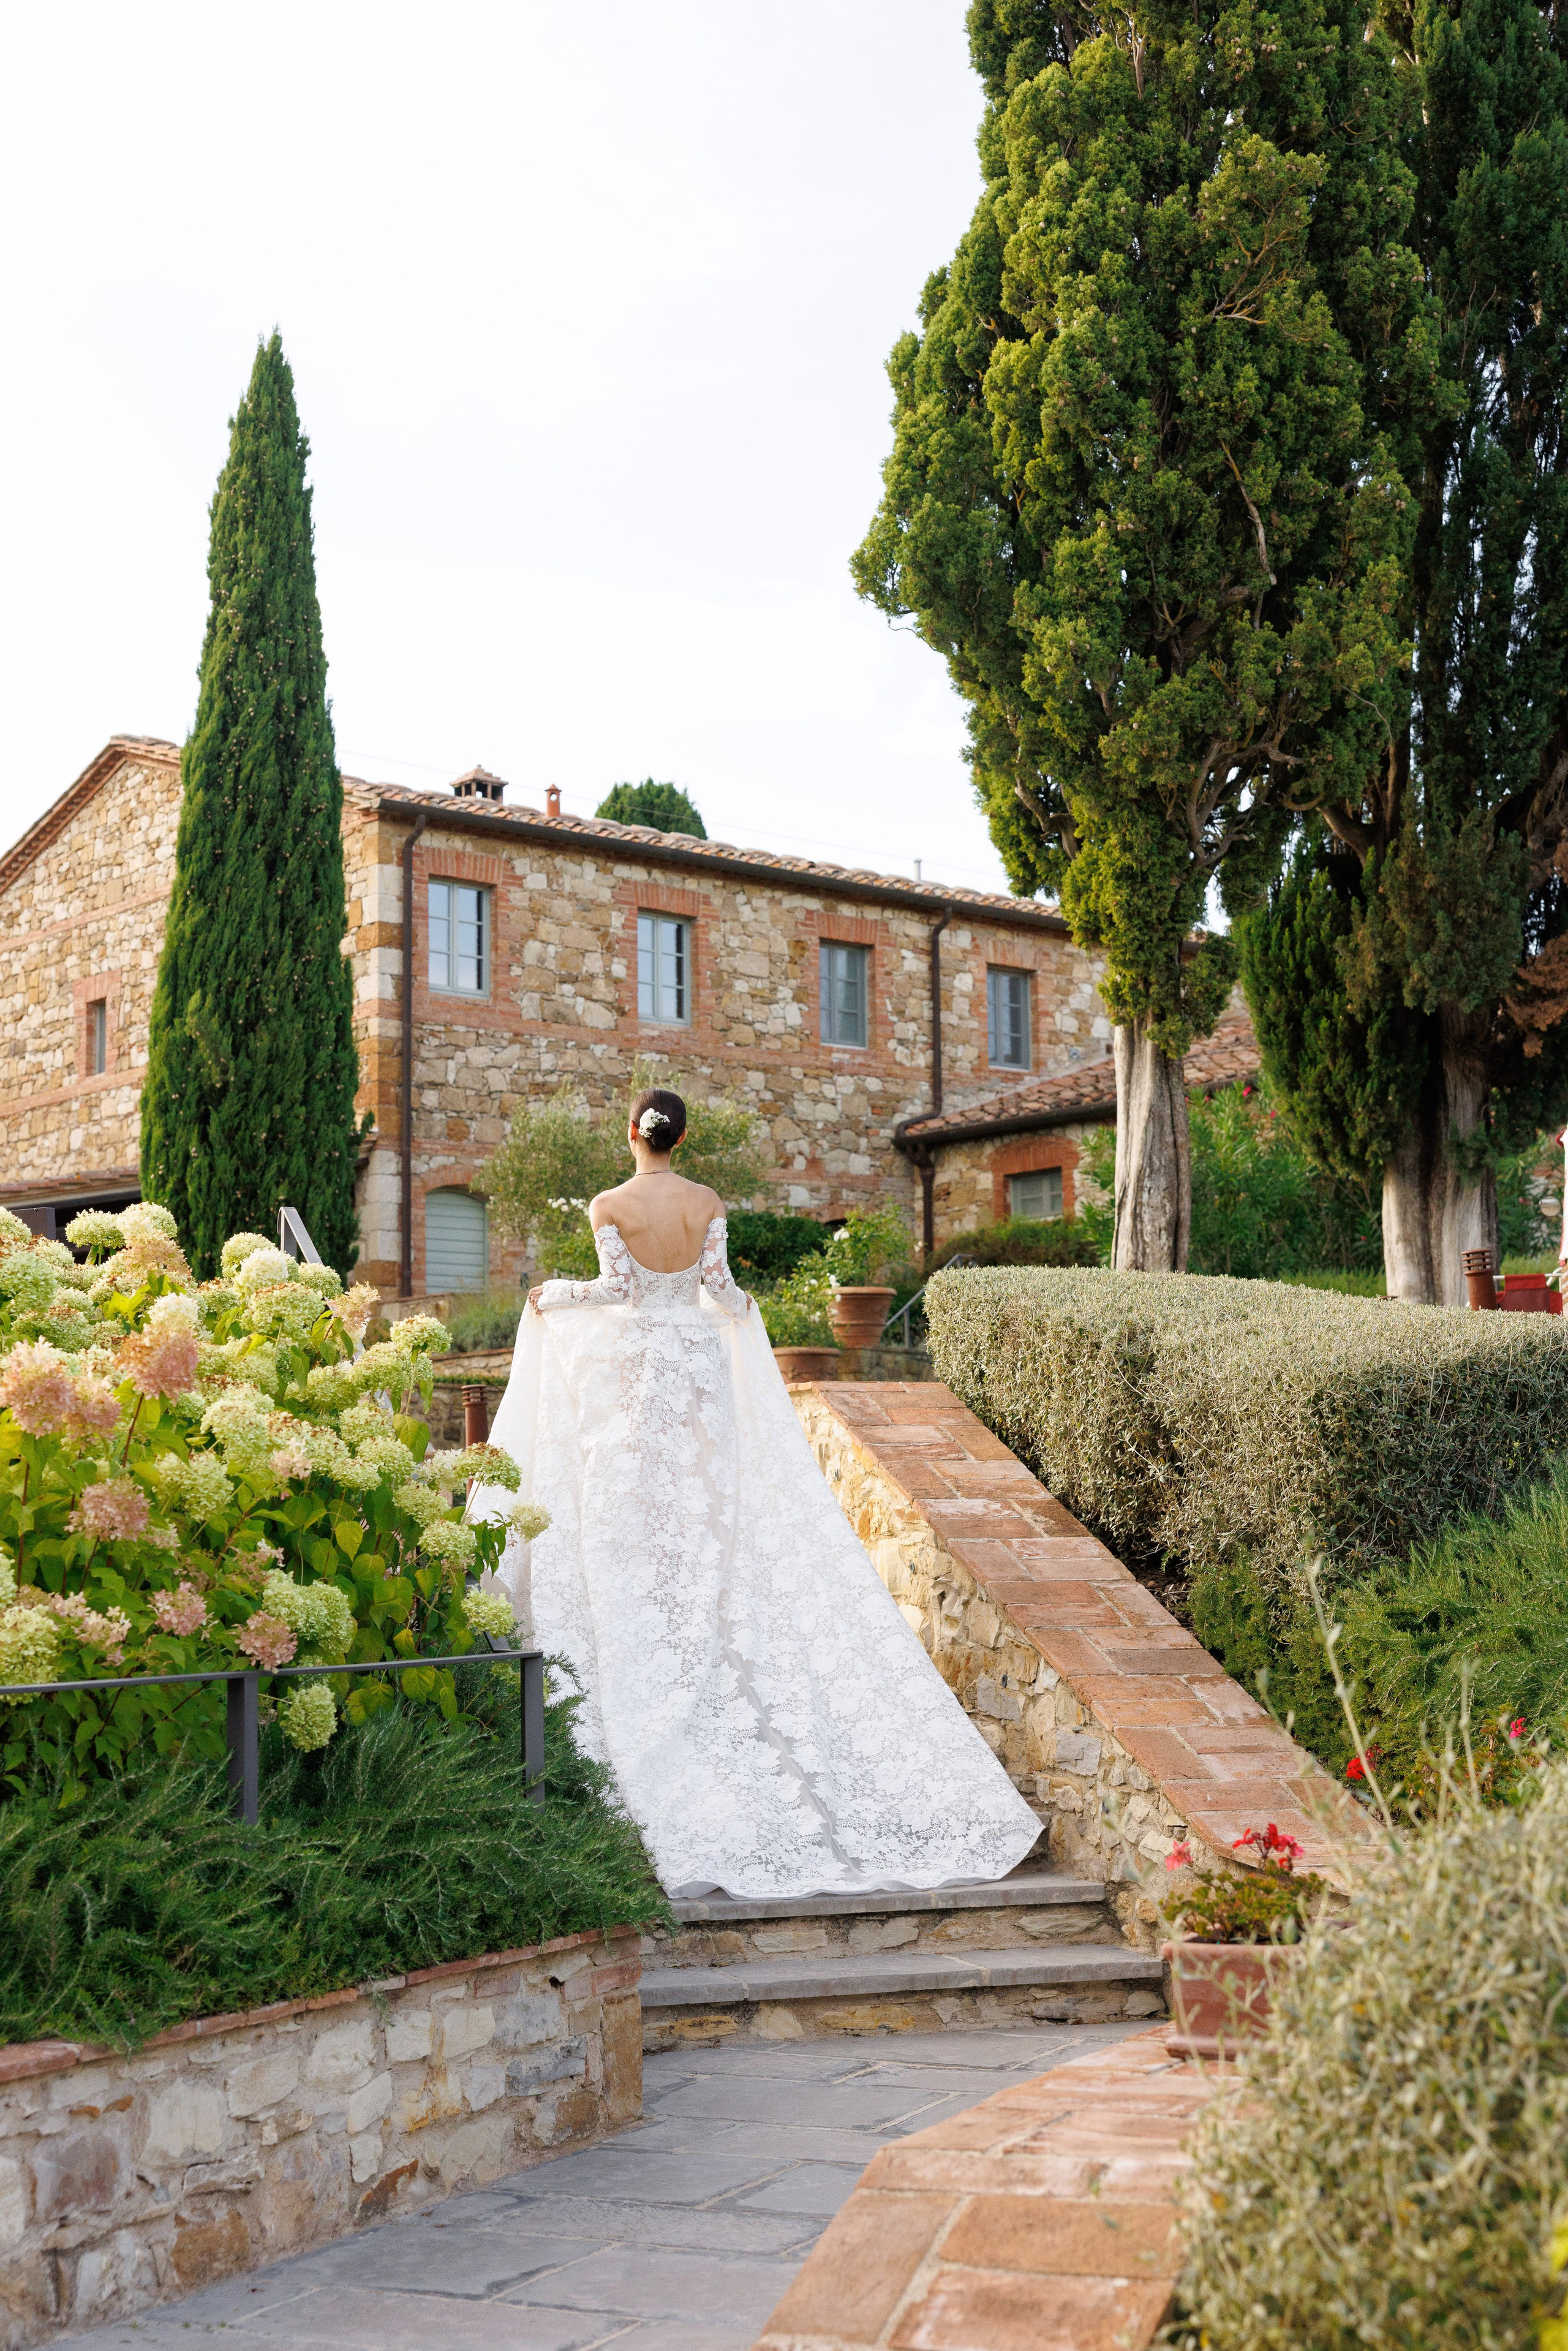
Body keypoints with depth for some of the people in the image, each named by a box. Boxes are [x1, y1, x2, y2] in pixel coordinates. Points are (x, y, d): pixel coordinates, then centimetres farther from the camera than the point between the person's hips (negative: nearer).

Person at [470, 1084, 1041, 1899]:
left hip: (632, 1366, -3)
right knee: (701, 1510, 10)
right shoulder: (707, 1203, -2)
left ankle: (643, 1662, 4)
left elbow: (617, 1287, -14)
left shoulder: (609, 1206, -11)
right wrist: (741, 1310, 18)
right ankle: (703, 1656, 13)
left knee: (634, 1514, 4)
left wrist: (551, 1296, 2)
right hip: (700, 1362, 3)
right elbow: (717, 1283, -4)